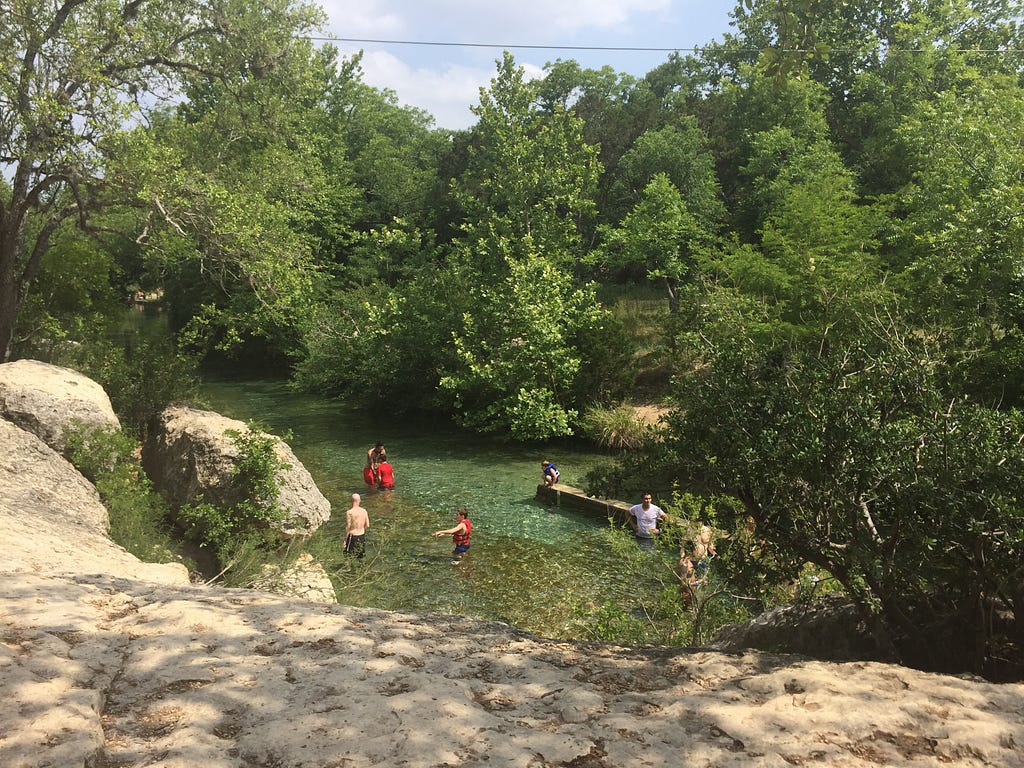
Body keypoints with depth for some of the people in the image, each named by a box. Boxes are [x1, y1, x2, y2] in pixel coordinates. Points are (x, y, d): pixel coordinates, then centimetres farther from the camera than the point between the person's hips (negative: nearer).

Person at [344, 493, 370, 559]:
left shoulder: (349, 512, -16)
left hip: (352, 536, -5)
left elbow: (348, 527, -14)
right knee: (360, 556, 17)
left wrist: (345, 539, -4)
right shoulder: (364, 511, -2)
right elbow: (367, 525, 4)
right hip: (362, 536, 5)